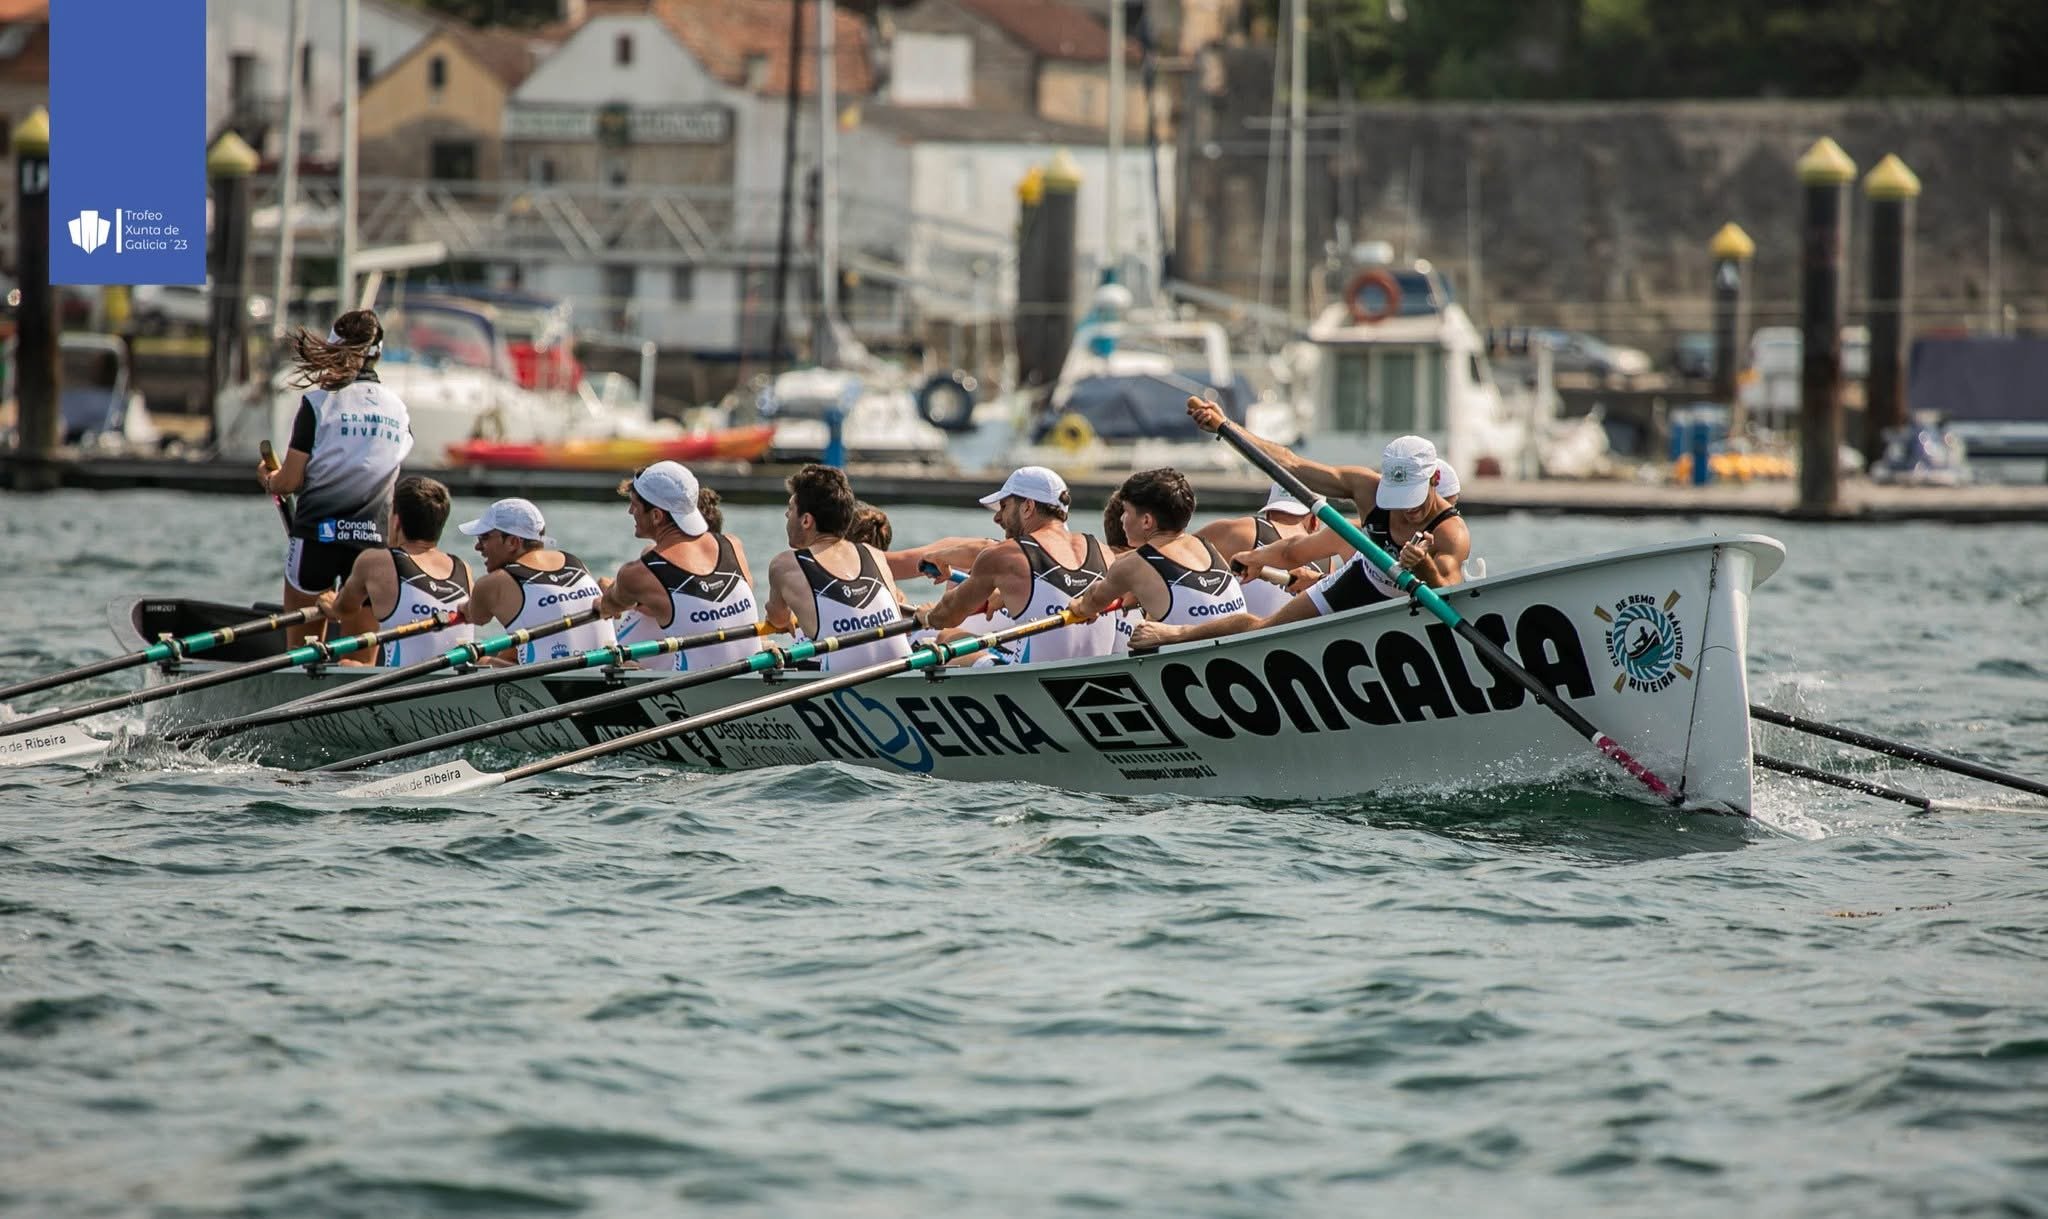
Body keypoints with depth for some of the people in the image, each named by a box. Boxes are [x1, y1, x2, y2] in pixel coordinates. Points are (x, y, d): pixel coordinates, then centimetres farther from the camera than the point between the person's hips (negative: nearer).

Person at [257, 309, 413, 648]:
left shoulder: (318, 402, -5)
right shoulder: (398, 409, 6)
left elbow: (290, 481, -5)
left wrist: (269, 479, 17)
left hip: (317, 534, -3)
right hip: (373, 539, 3)